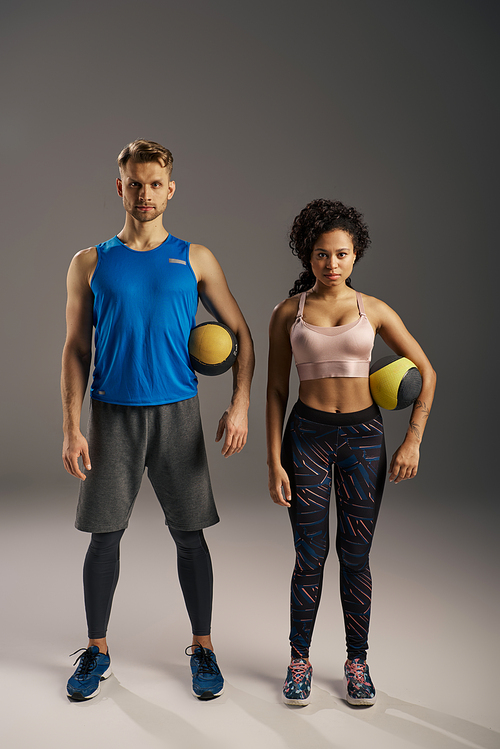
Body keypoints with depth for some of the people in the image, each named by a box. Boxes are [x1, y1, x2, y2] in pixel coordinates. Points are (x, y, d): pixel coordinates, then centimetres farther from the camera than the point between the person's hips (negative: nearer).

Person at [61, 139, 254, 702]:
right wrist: (72, 428, -3)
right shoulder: (90, 263, 6)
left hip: (177, 414, 0)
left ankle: (202, 647, 21)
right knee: (105, 534, 6)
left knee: (189, 533, 5)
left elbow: (240, 334, 7)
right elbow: (76, 349, 5)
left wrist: (239, 406, -5)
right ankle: (96, 649, 23)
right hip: (112, 415, 0)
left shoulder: (194, 259, 5)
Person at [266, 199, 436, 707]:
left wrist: (413, 441, -4)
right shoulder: (288, 313, 2)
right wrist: (274, 462, -3)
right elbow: (276, 390, 2)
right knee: (310, 555, 3)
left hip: (363, 435, 1)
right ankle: (299, 660, 21)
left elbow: (426, 373, 5)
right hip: (308, 434, -1)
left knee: (355, 555, 6)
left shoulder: (373, 310, 3)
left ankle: (357, 663, 23)